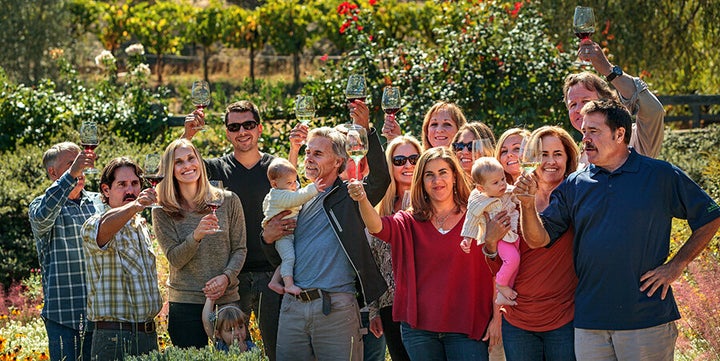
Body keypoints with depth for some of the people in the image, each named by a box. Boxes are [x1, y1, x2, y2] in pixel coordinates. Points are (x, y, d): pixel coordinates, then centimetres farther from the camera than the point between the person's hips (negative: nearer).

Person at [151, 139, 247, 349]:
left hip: (227, 299, 1)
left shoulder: (228, 201, 3)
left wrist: (226, 276, -13)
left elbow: (239, 249, 5)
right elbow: (175, 259, -7)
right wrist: (196, 236, -25)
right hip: (185, 303, -1)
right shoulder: (163, 212, 1)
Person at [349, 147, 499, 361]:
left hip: (467, 327, -2)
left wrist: (497, 317, -5)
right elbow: (378, 227, -15)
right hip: (419, 326, 2)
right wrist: (362, 200, -35)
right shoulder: (410, 222, 6)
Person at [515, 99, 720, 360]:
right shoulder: (574, 186, 9)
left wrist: (676, 265, -2)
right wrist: (527, 204, -14)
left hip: (647, 318, -3)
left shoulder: (662, 176, 1)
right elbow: (538, 239, 5)